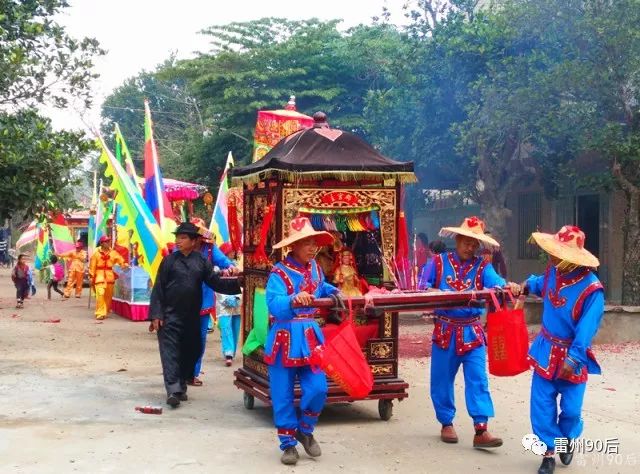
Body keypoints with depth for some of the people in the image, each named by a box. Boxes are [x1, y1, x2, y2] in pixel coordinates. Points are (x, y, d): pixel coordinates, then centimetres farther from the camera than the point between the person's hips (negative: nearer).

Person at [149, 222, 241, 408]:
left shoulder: (202, 261, 4)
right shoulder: (169, 260, 0)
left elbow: (216, 283, 1)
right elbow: (158, 288, -2)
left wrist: (238, 284, -12)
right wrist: (156, 315, -8)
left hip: (192, 317, 3)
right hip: (170, 316, -3)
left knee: (190, 351, 11)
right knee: (170, 351, -9)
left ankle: (181, 386, 26)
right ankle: (173, 390, -12)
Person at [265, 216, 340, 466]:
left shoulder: (314, 267, 6)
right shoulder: (280, 272, -16)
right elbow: (273, 304, -33)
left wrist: (332, 291, 10)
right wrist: (294, 300, -51)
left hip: (310, 335, 5)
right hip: (285, 337, -5)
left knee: (317, 389, -1)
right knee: (283, 396, 2)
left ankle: (305, 430, 24)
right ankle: (288, 443, 17)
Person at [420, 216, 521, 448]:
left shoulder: (482, 267, 1)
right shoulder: (439, 262, 1)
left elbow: (495, 281, -18)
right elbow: (424, 287, 2)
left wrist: (509, 286, -42)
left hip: (472, 332, 0)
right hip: (445, 331, 0)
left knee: (478, 380, -6)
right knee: (442, 379, 8)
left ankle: (481, 430, -6)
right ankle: (446, 424, 25)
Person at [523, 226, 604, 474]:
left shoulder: (591, 289, -24)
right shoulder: (554, 270, -6)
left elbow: (586, 329, -22)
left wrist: (573, 358, -22)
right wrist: (528, 285, 6)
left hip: (571, 354, -4)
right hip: (546, 349, 4)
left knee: (571, 408, 6)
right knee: (542, 404, 2)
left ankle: (567, 439, 37)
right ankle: (549, 450, 15)